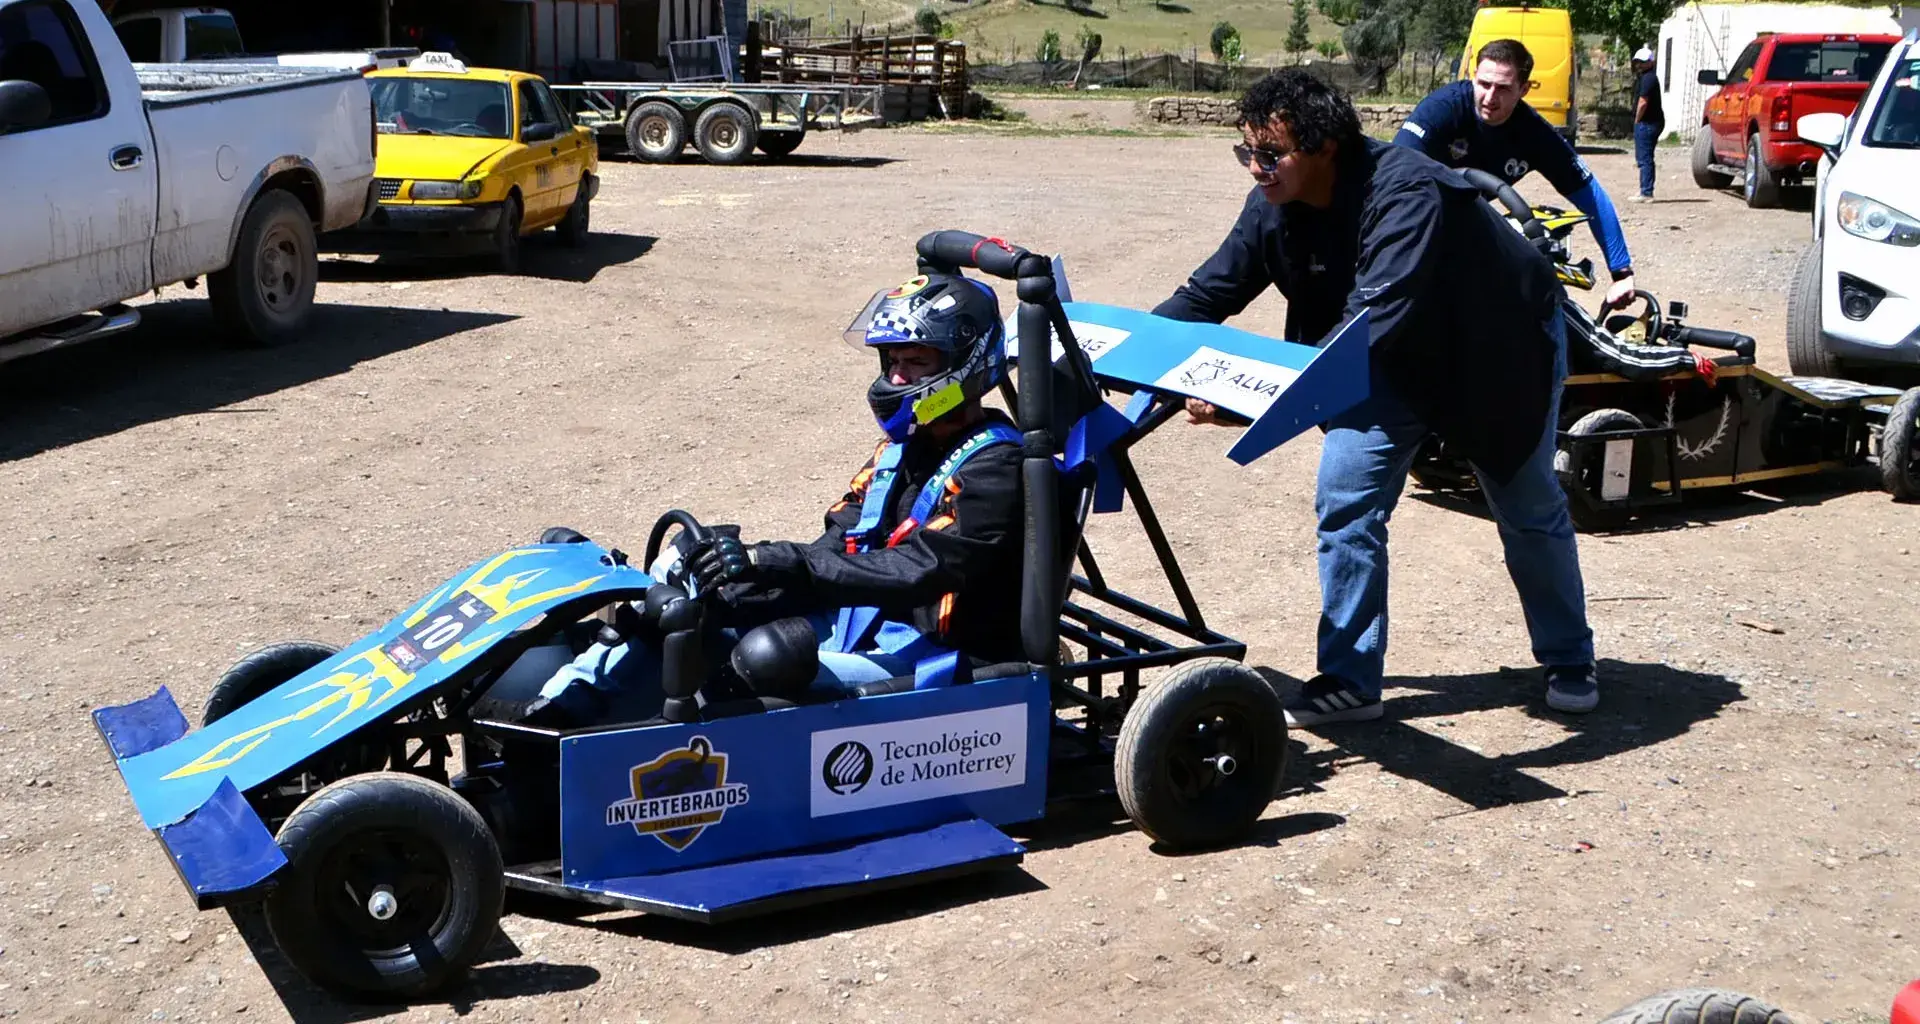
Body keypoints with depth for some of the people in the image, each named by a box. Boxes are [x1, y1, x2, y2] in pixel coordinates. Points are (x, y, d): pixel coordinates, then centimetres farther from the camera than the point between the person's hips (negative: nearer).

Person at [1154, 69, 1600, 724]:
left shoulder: (1405, 193, -41)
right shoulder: (1275, 207, -19)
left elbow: (1374, 320, -53)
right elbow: (1207, 294, -14)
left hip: (1503, 349, -5)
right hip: (1397, 361, 5)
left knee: (1529, 511, 11)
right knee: (1345, 501, -9)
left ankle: (1569, 662, 33)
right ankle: (1349, 681, 0)